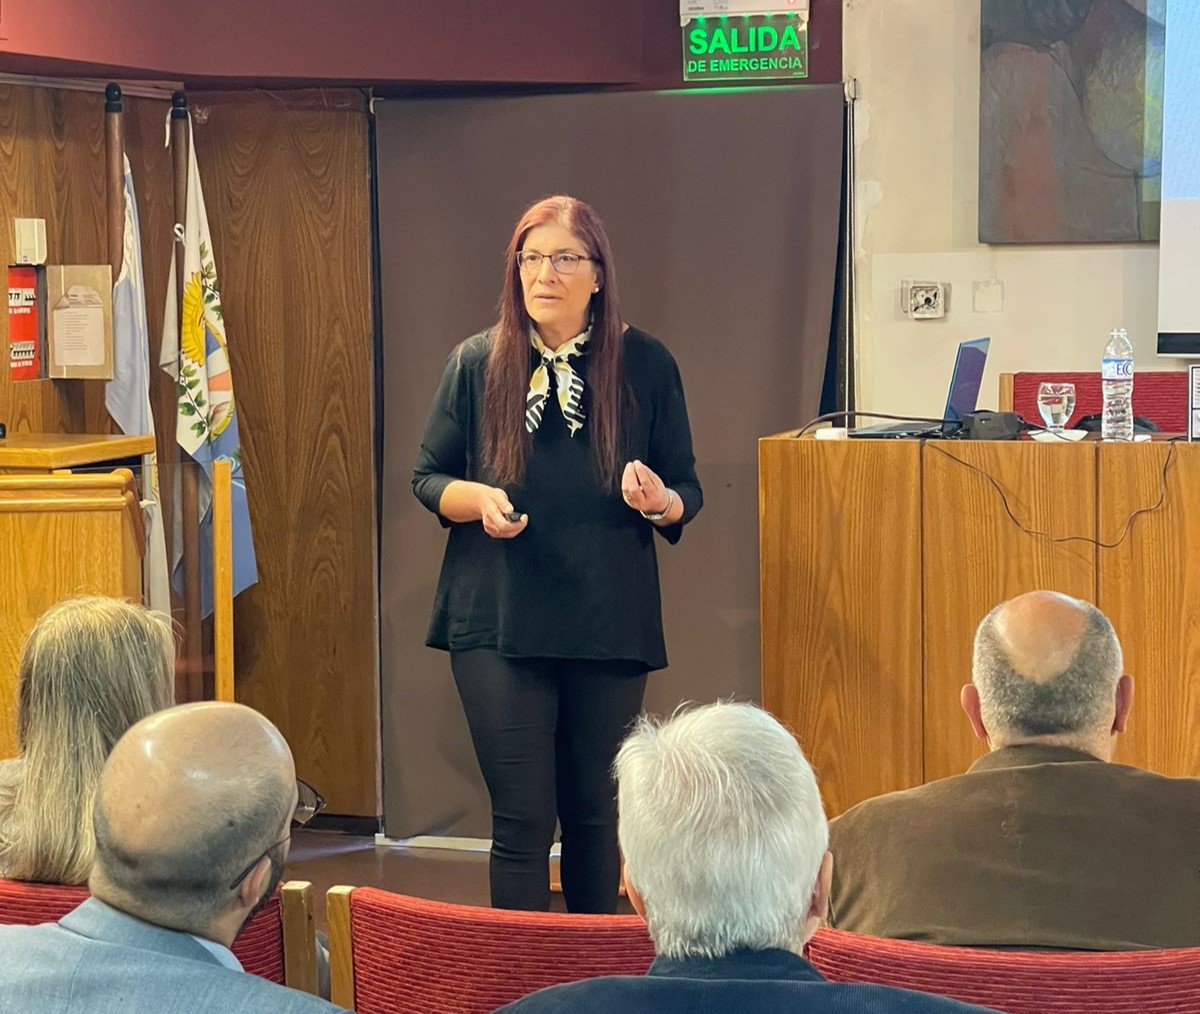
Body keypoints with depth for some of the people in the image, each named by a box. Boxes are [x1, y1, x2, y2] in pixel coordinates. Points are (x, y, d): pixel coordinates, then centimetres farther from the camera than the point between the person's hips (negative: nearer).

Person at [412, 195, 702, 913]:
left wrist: (660, 501, -18)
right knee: (523, 819, -3)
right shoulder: (477, 363, 3)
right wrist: (478, 500, -13)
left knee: (596, 814, 10)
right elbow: (428, 478, 9)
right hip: (499, 623, -1)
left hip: (609, 627, 1)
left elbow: (688, 491, 6)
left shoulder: (645, 364, 1)